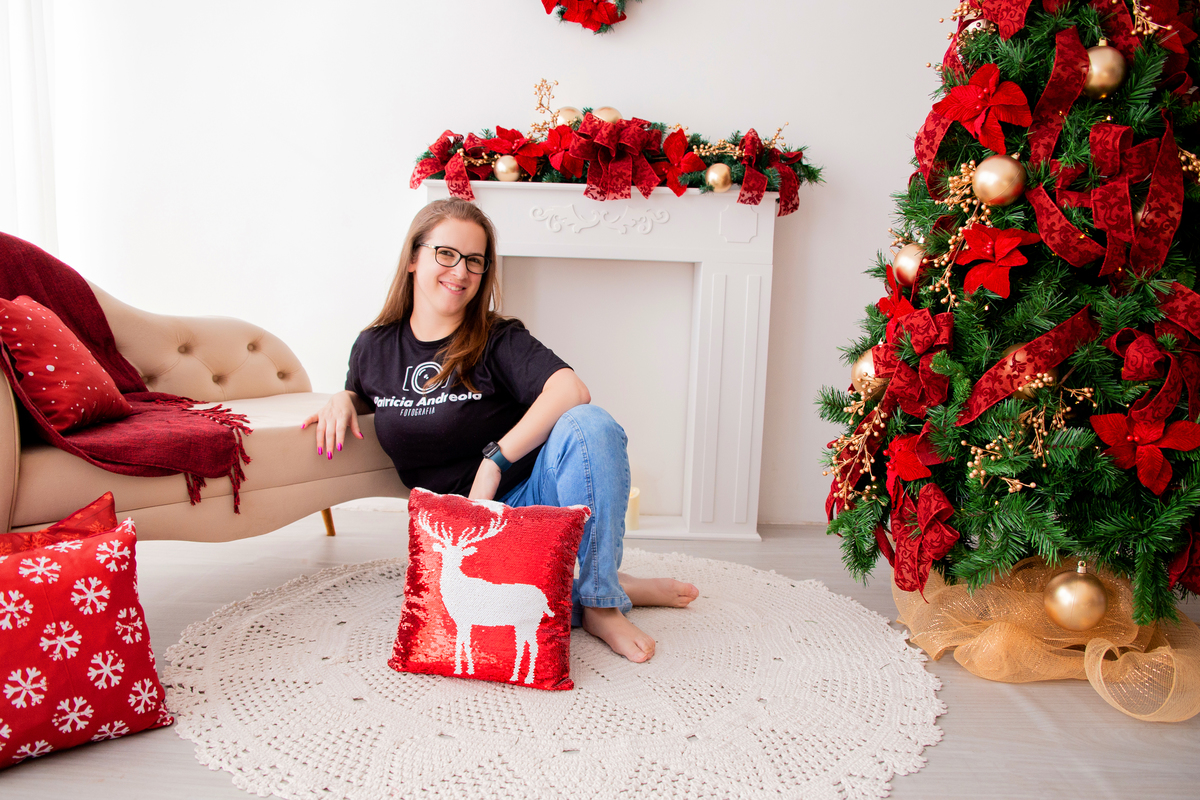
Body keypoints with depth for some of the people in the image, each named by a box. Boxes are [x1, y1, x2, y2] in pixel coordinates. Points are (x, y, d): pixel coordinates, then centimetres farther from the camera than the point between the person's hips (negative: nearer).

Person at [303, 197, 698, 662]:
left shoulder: (498, 341, -7)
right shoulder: (374, 347, 6)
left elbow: (571, 390, -26)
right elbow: (363, 397, 28)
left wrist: (494, 461, -29)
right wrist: (343, 400, 3)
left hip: (528, 497, -1)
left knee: (589, 425, -34)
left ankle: (602, 600, -19)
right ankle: (607, 590, -12)